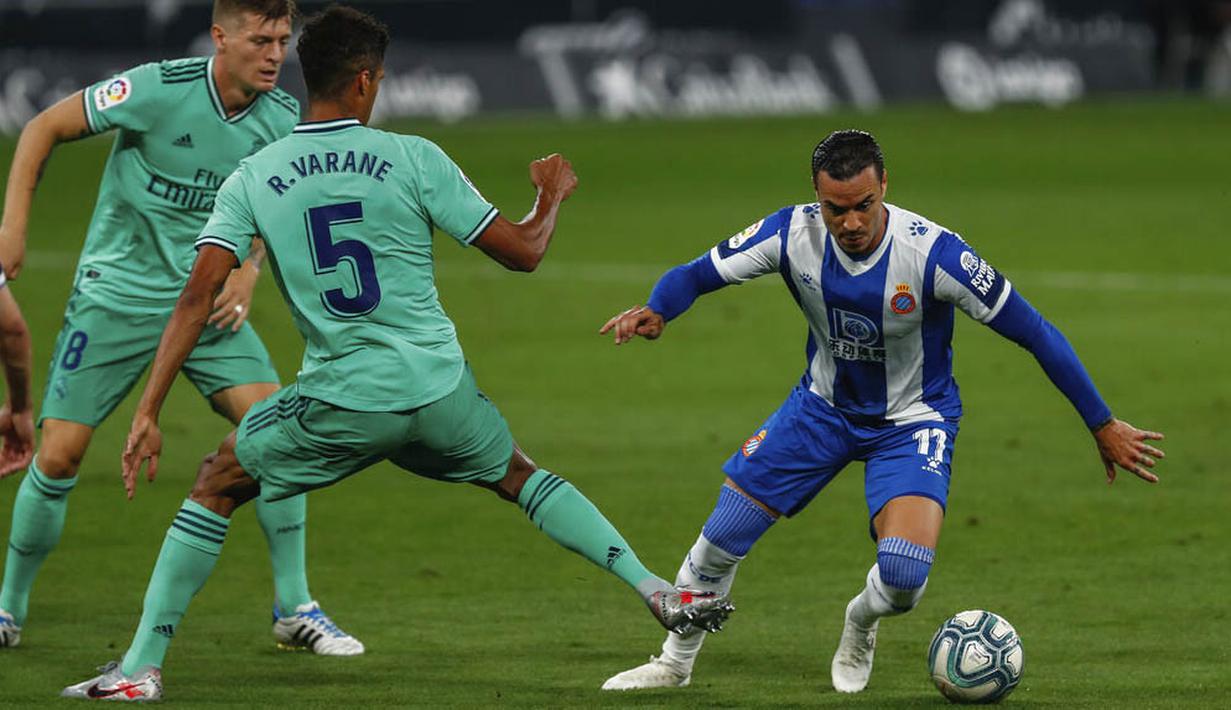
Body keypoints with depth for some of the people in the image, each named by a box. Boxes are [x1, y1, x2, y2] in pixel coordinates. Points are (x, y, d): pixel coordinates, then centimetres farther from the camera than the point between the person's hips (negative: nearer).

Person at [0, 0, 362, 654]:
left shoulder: (283, 120, -5)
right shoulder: (159, 89, -18)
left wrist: (250, 269, -5)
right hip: (116, 294, -3)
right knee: (58, 455, -7)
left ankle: (294, 608, -2)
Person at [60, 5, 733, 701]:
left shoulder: (252, 179, 0)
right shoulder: (414, 159, -4)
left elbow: (199, 294, -8)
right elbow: (523, 251, -1)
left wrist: (149, 412, -8)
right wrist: (553, 196, 22)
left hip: (343, 402, -1)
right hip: (439, 387, 1)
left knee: (217, 483, 19)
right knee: (519, 475, 29)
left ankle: (141, 666, 11)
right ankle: (658, 589, 20)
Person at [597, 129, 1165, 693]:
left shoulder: (932, 253, -30)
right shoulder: (793, 234, -21)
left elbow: (1034, 332, -22)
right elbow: (695, 275, -10)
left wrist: (1103, 426, -18)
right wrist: (654, 312, -34)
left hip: (913, 420, -3)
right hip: (823, 406, 3)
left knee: (903, 573, -24)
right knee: (724, 534, -1)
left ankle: (860, 627, 15)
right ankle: (676, 662, 27)